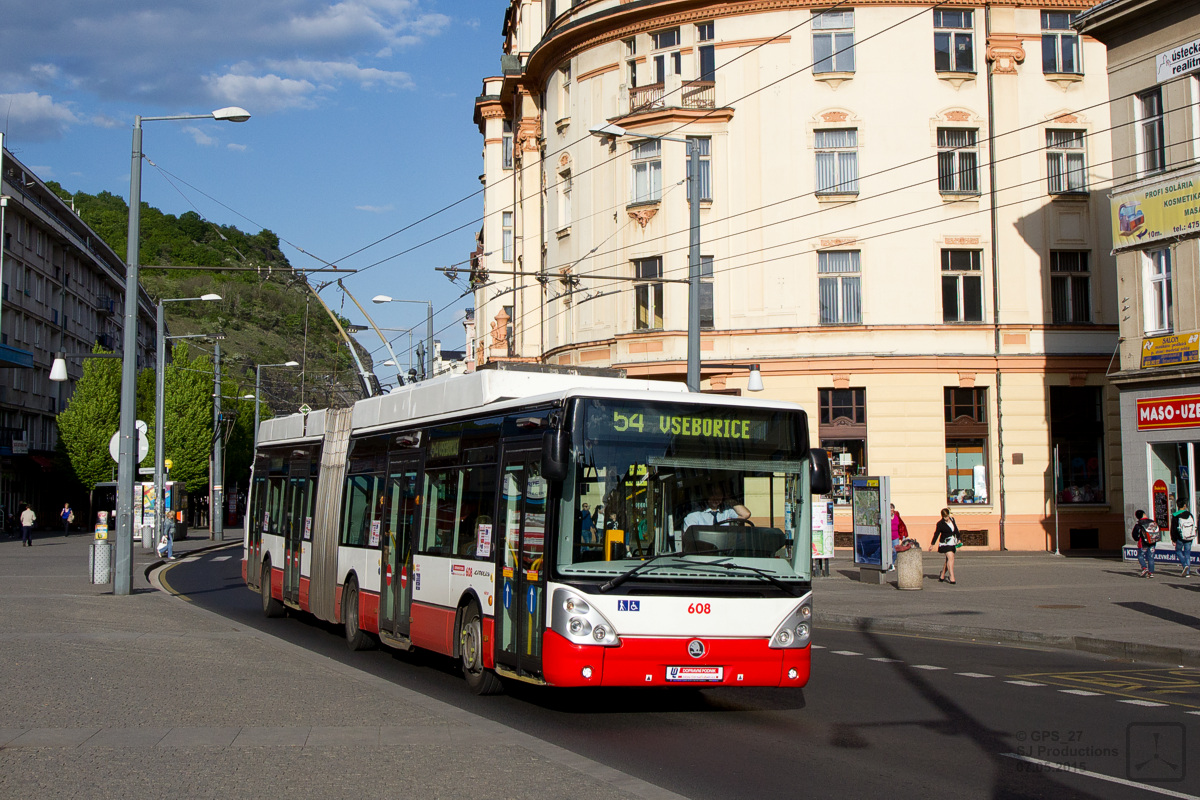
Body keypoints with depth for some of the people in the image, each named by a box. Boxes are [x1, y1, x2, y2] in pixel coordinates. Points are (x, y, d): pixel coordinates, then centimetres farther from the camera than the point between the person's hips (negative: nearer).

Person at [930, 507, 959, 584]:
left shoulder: (952, 519, 7)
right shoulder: (940, 523, -8)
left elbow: (956, 530, 19)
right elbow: (936, 534, -1)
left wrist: (958, 539, 21)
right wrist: (932, 544, 3)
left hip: (953, 543, 6)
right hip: (945, 543, -6)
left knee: (948, 560, 10)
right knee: (951, 558, -18)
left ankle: (942, 575, 26)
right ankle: (952, 578, -21)